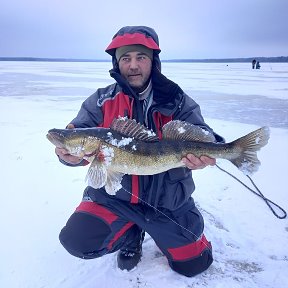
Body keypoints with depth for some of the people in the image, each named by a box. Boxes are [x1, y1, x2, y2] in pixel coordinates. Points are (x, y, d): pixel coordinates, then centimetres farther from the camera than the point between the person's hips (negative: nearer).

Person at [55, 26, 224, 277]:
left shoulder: (178, 102, -5)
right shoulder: (101, 101, -5)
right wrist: (72, 153, -36)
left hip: (168, 201, 1)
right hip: (112, 196, 0)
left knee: (194, 264, 8)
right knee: (77, 240, -20)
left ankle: (154, 228, 36)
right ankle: (130, 235, 12)